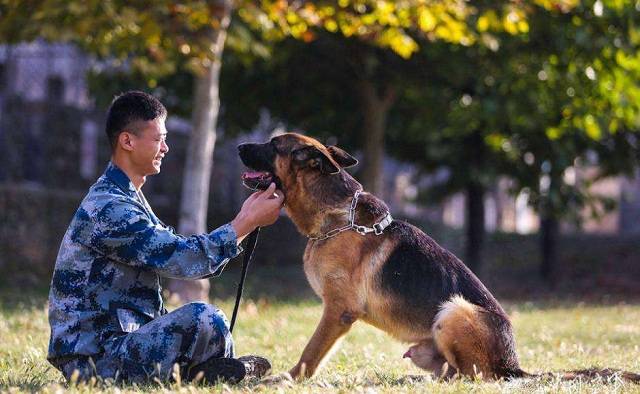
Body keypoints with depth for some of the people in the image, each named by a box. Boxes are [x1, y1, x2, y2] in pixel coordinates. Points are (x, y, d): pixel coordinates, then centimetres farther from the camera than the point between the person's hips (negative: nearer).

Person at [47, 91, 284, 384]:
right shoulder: (108, 209, -19)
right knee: (204, 319, -25)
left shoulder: (128, 198, 17)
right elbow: (184, 260, -21)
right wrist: (247, 223, -12)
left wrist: (244, 219, 5)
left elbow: (174, 253, 13)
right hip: (97, 358, -11)